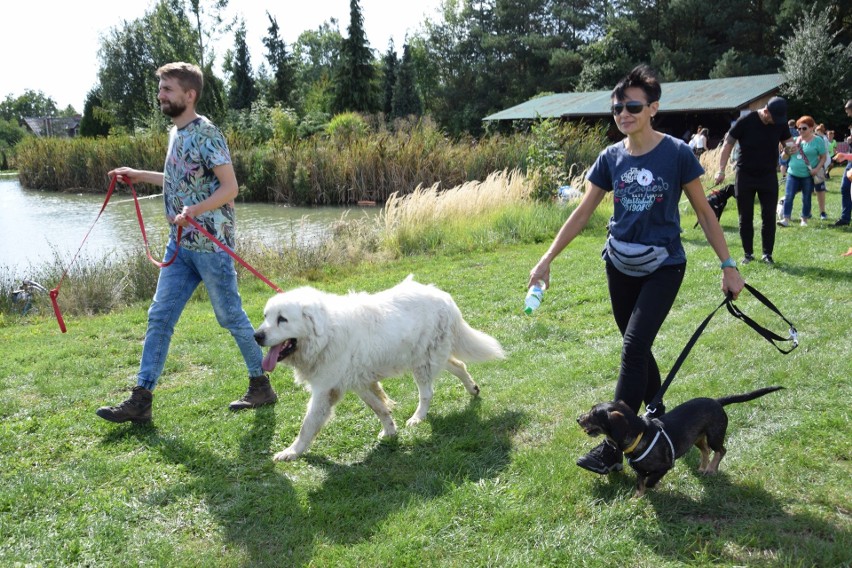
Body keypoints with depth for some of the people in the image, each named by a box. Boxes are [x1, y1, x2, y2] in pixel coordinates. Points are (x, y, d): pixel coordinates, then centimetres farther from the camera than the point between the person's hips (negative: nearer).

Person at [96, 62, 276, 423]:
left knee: (230, 316, 3)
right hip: (181, 243, 9)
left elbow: (230, 187, -18)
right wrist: (140, 176, 26)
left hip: (210, 244, -8)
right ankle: (141, 399, 10)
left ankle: (261, 386, 20)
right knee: (159, 317, 6)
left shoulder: (205, 133, -13)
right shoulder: (176, 132, 13)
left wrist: (193, 211, -30)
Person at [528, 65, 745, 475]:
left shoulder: (677, 154, -11)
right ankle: (659, 418, 36)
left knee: (634, 348, -13)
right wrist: (548, 259, -1)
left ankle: (615, 448, -8)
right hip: (620, 266, 4)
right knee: (638, 349, 13)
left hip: (663, 266, -4)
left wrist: (728, 265, -5)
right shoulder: (611, 158, 0)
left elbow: (704, 212, -3)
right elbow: (582, 213, 4)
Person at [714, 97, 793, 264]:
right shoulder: (745, 121, -14)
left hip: (768, 176, 2)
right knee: (745, 217, 4)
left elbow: (788, 142, 11)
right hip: (745, 176, -2)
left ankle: (767, 253, 11)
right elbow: (728, 144, -8)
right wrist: (721, 170, -13)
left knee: (769, 216, 2)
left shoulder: (780, 124, -3)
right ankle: (748, 253, 16)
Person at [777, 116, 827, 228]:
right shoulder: (795, 140, 8)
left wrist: (817, 168, -15)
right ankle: (786, 219, -6)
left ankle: (804, 220, 17)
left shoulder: (817, 140, -3)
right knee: (788, 196, -6)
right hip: (793, 173, 3)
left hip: (808, 175, -3)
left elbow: (823, 157, -1)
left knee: (806, 198, 5)